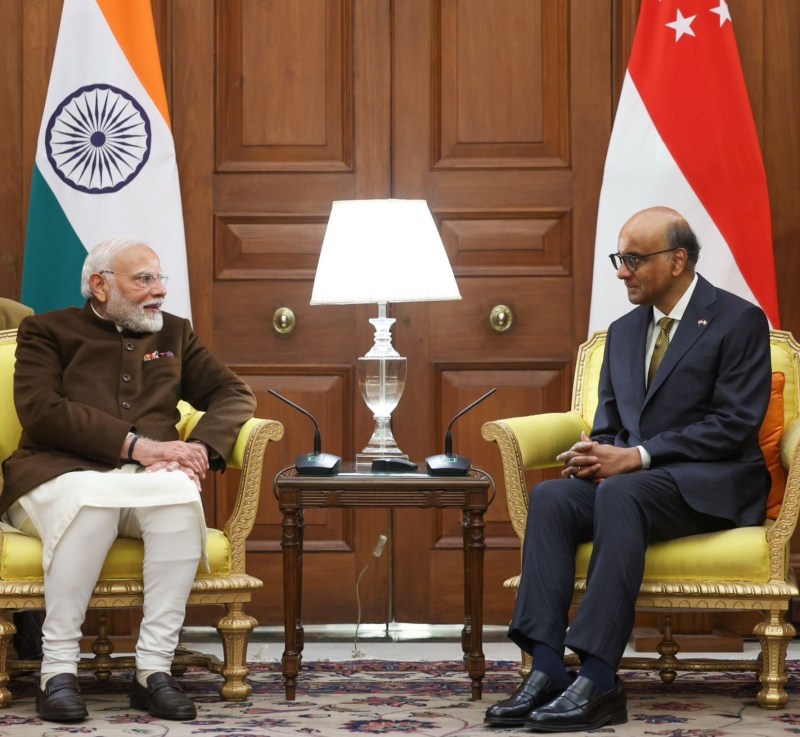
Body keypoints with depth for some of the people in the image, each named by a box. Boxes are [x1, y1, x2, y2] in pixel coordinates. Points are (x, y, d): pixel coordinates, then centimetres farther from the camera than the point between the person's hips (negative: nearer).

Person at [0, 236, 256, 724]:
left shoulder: (175, 333, 25)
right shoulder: (47, 331, 12)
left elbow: (234, 394, 18)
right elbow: (40, 410, -5)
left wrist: (201, 449, -5)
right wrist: (137, 445, -15)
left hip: (150, 481, 3)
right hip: (63, 476, -3)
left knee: (180, 492, -34)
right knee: (91, 497, -40)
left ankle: (155, 670, -32)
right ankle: (59, 670, -32)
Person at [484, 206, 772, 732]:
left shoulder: (739, 321, -3)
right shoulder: (624, 332, 19)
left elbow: (735, 423, -13)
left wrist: (637, 457, -20)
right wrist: (596, 454, -8)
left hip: (713, 486, -6)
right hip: (630, 477, 6)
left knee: (621, 493, -36)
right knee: (551, 497, -24)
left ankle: (598, 679, -41)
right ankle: (547, 671, -33)